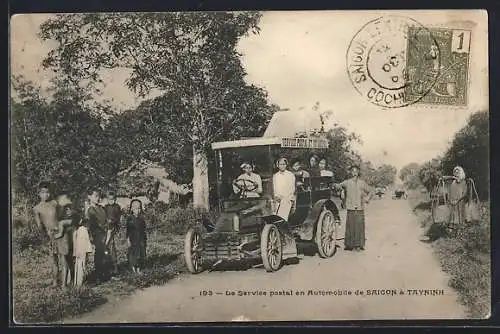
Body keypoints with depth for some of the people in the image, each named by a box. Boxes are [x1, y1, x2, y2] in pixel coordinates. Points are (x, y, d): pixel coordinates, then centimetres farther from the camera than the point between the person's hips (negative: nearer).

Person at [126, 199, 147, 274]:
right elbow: (128, 230, -4)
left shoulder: (142, 218, 6)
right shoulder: (130, 219, -4)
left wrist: (145, 239, 10)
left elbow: (144, 229, 11)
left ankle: (138, 269, 14)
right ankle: (133, 268, 10)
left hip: (141, 240, 3)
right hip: (133, 239, -3)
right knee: (133, 253, 0)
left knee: (141, 254, 5)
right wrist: (128, 239, -8)